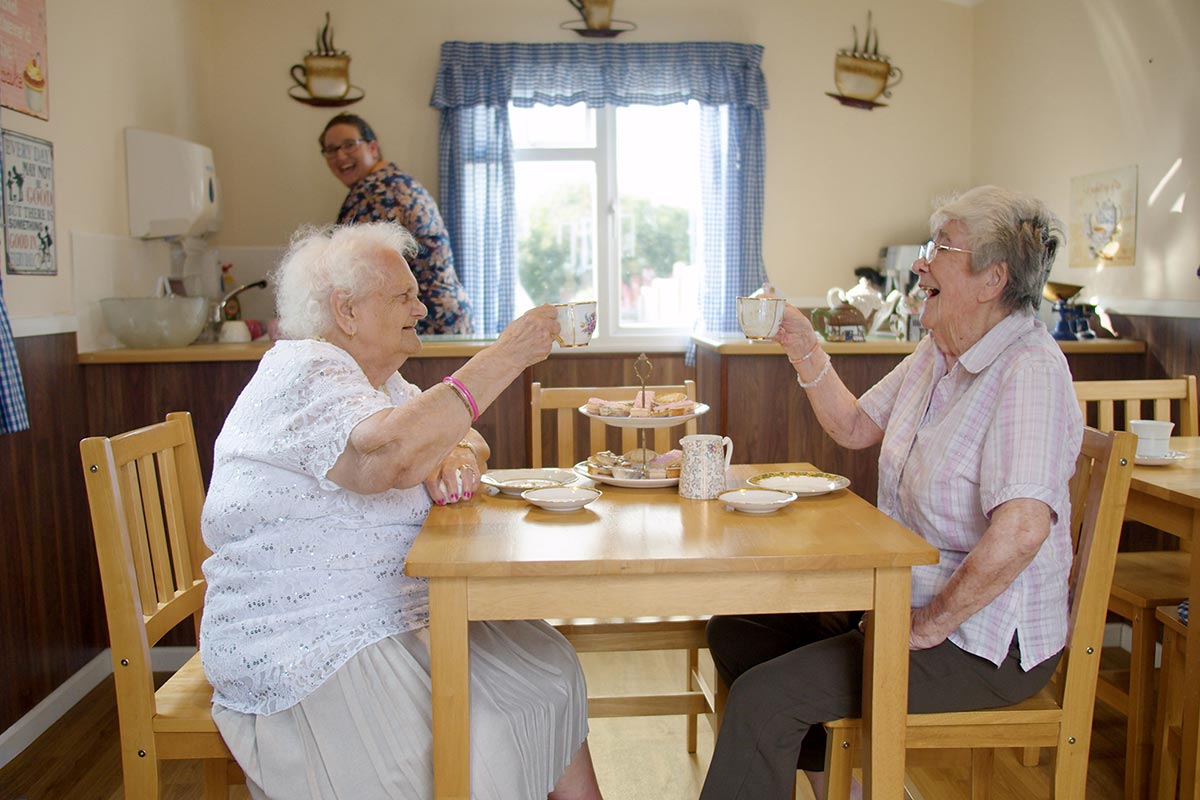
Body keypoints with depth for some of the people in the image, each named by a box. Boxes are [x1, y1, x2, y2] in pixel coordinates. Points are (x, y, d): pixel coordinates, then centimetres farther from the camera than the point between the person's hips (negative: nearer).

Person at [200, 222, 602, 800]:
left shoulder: (377, 378, 14)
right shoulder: (303, 373, -16)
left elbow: (462, 436, 18)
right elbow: (389, 453, -35)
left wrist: (459, 455, -7)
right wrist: (502, 358, -29)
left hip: (394, 617, 9)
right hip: (305, 653, -9)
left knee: (548, 668, -3)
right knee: (477, 743, -19)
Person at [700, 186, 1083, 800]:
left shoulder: (1028, 371, -23)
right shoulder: (937, 354, 6)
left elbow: (1020, 530, -34)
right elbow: (854, 427, 18)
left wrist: (927, 627, -24)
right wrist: (808, 356, 3)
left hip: (986, 643, -9)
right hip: (906, 597, 9)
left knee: (762, 698, -19)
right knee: (735, 630, 10)